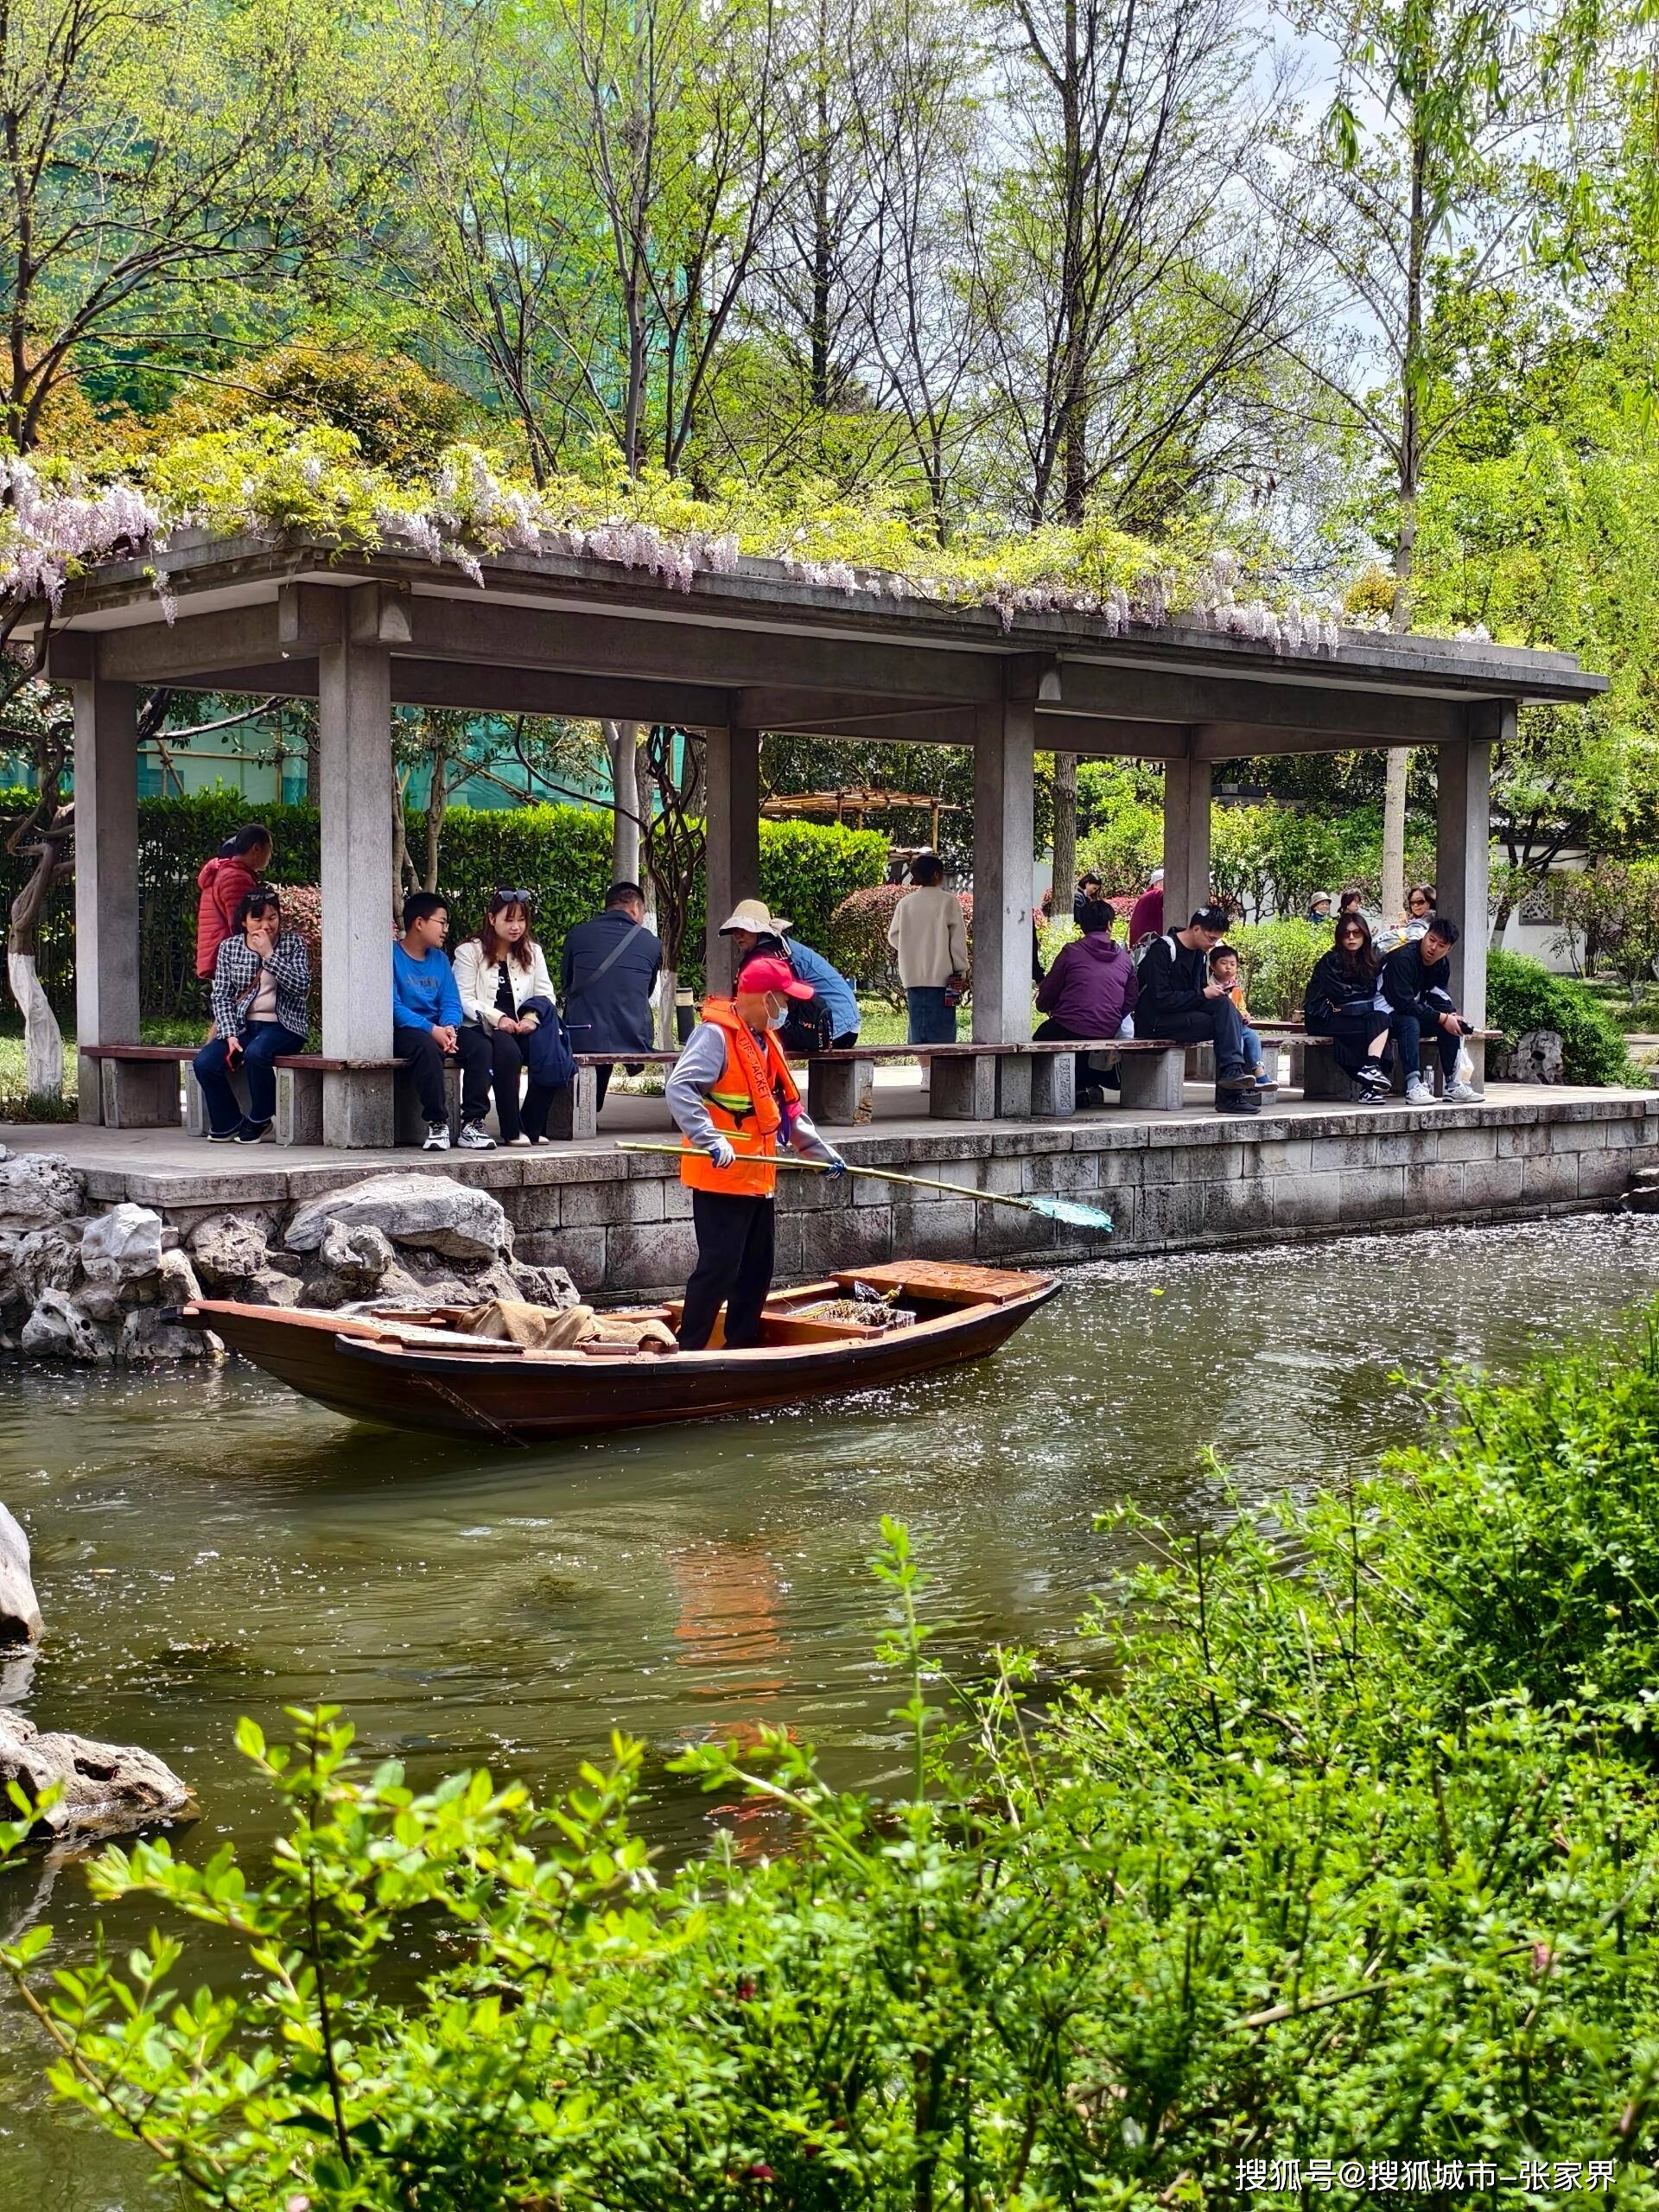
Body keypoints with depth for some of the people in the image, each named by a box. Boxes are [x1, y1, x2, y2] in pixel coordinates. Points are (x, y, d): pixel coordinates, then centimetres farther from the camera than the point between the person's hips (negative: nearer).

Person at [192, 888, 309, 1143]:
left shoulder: (293, 944, 1)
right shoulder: (229, 947, 7)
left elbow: (301, 985, -13)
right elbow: (221, 997, 4)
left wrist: (268, 955, -16)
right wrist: (230, 1034, -10)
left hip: (283, 1026, -3)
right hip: (244, 1025, 4)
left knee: (256, 1053, -36)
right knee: (204, 1063, -21)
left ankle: (260, 1119, -12)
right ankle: (229, 1124, 0)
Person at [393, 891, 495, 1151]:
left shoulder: (439, 959, 16)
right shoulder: (393, 956, -5)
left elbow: (452, 1003, 8)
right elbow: (393, 1007, -15)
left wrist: (449, 1027, -15)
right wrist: (431, 1030, -25)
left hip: (439, 1029, 6)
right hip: (405, 1031, -6)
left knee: (480, 1045, -21)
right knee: (428, 1048, -38)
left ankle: (473, 1123, -20)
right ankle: (437, 1124, -29)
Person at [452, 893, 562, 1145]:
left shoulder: (532, 952, 17)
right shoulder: (470, 952, 4)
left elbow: (546, 995, 10)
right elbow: (465, 1000, -5)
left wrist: (532, 1016, -12)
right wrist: (498, 1018, -20)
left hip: (522, 1027, 4)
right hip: (484, 1028, -4)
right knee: (508, 1052, -37)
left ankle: (533, 1128, -17)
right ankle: (512, 1131, -29)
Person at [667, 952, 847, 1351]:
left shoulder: (766, 1041, 17)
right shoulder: (715, 1035, -15)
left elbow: (788, 1109, 25)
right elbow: (679, 1089, -26)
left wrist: (822, 1151, 22)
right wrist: (710, 1140, -34)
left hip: (759, 1177, 10)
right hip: (722, 1176, -10)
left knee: (756, 1271, 14)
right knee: (718, 1269, -10)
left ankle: (741, 1349, 24)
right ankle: (688, 1352, -4)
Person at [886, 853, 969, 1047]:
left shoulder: (905, 903, 6)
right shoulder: (948, 901, -5)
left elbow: (893, 936, 9)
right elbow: (958, 939, -5)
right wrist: (961, 971, 1)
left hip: (912, 977, 4)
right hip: (941, 977, -4)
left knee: (917, 1032, 9)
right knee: (942, 1031, -4)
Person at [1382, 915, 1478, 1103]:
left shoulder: (1442, 965, 2)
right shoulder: (1403, 958, -25)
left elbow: (1440, 1001, 2)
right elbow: (1404, 1003, -30)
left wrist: (1452, 1016, -22)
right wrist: (1442, 1018, -28)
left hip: (1415, 1012, 8)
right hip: (1388, 1013, -8)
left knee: (1451, 1023, -8)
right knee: (1410, 1023, -36)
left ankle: (1453, 1085, -8)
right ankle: (1413, 1086, -41)